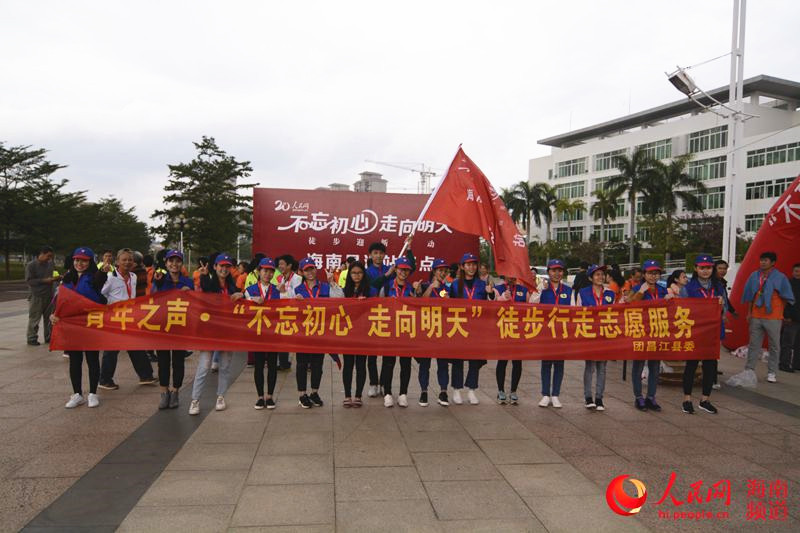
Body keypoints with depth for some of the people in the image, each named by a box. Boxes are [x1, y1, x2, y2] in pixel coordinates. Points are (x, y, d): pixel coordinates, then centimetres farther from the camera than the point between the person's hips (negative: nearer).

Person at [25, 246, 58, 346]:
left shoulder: (50, 264, 10)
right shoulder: (31, 265, -7)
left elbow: (54, 276, 21)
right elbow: (29, 280, -12)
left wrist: (57, 278, -3)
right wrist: (45, 280, -19)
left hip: (49, 295, 6)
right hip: (37, 296, -6)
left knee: (49, 318, 11)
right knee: (34, 319, -2)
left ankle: (48, 337, 20)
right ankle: (32, 339, 7)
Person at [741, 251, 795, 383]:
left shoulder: (780, 277, -3)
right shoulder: (754, 276, 6)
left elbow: (785, 298, 4)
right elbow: (749, 296, 12)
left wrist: (779, 312, 5)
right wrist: (749, 313, 10)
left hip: (773, 318, -3)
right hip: (756, 317, 3)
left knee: (774, 346, 4)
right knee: (754, 344, 7)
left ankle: (772, 373, 11)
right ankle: (749, 370, 14)